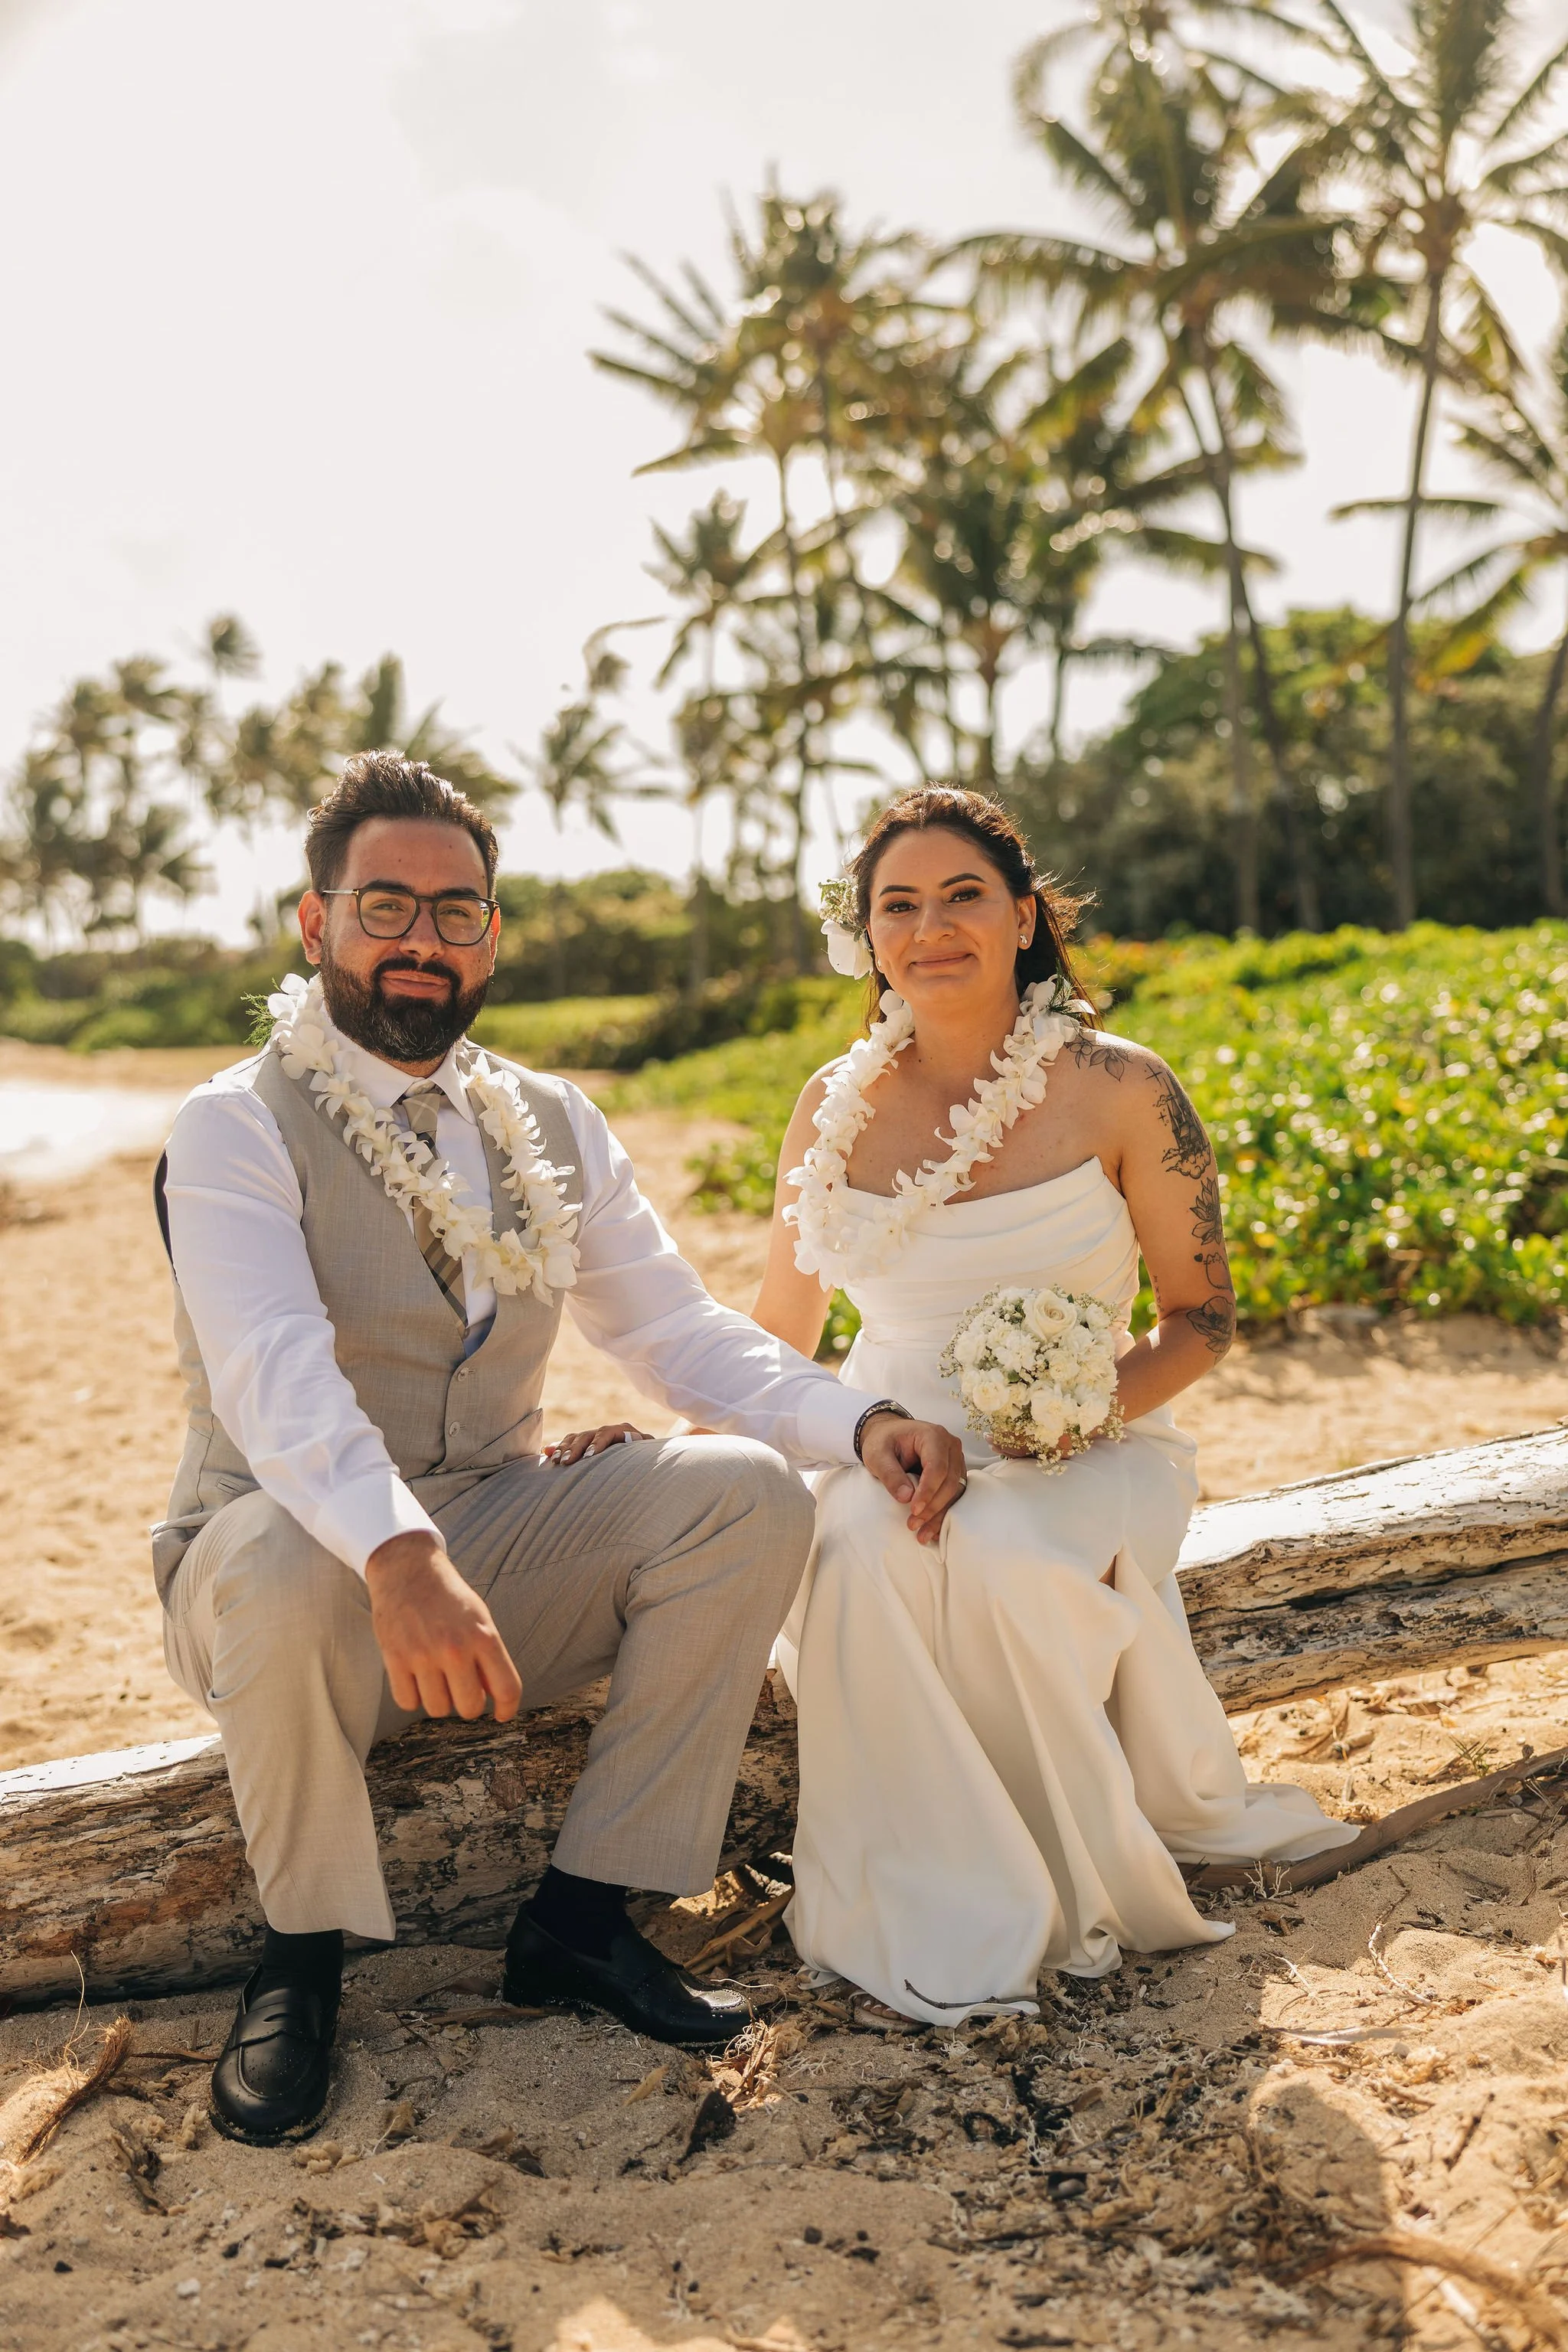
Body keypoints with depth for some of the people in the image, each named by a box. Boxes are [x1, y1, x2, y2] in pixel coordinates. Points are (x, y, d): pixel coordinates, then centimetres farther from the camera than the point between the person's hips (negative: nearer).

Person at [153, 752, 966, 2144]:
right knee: (289, 1557, -39)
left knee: (751, 1491, -17)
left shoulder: (553, 1125, 8)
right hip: (309, 1550, -4)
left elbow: (675, 1328, 2)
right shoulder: (238, 1128, -10)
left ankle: (584, 1917, -8)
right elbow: (276, 1379, -28)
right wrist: (399, 1557, -47)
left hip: (497, 1540, 5)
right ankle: (303, 1952, -11)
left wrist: (862, 1423, -16)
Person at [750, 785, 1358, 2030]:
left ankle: (1080, 1882, -8)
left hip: (1082, 1459, -2)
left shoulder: (1118, 1090, -5)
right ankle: (929, 1919, -16)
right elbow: (777, 1336, 13)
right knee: (860, 1553, -33)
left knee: (1004, 1561, -35)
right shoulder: (837, 1106, 3)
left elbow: (1202, 1318, 1)